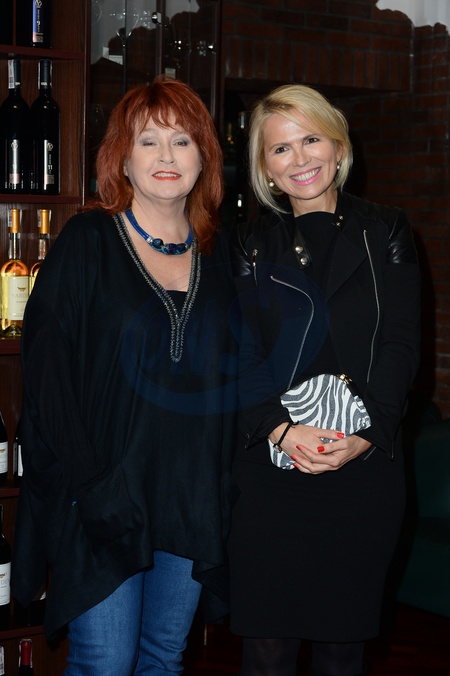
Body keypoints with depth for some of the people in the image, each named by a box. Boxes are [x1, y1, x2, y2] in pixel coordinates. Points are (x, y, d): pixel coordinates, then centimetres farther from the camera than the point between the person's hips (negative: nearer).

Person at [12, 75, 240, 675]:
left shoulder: (218, 253, 9)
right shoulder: (85, 243, -5)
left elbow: (231, 371, 14)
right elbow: (46, 370, -9)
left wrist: (227, 480, 4)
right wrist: (84, 485, -16)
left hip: (195, 500, 4)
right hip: (104, 498, -4)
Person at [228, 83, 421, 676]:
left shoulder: (386, 234, 8)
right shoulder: (250, 245, 9)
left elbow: (400, 345, 0)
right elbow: (237, 355, 0)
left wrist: (367, 434, -14)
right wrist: (279, 428, -17)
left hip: (365, 466, 0)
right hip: (268, 466, 0)